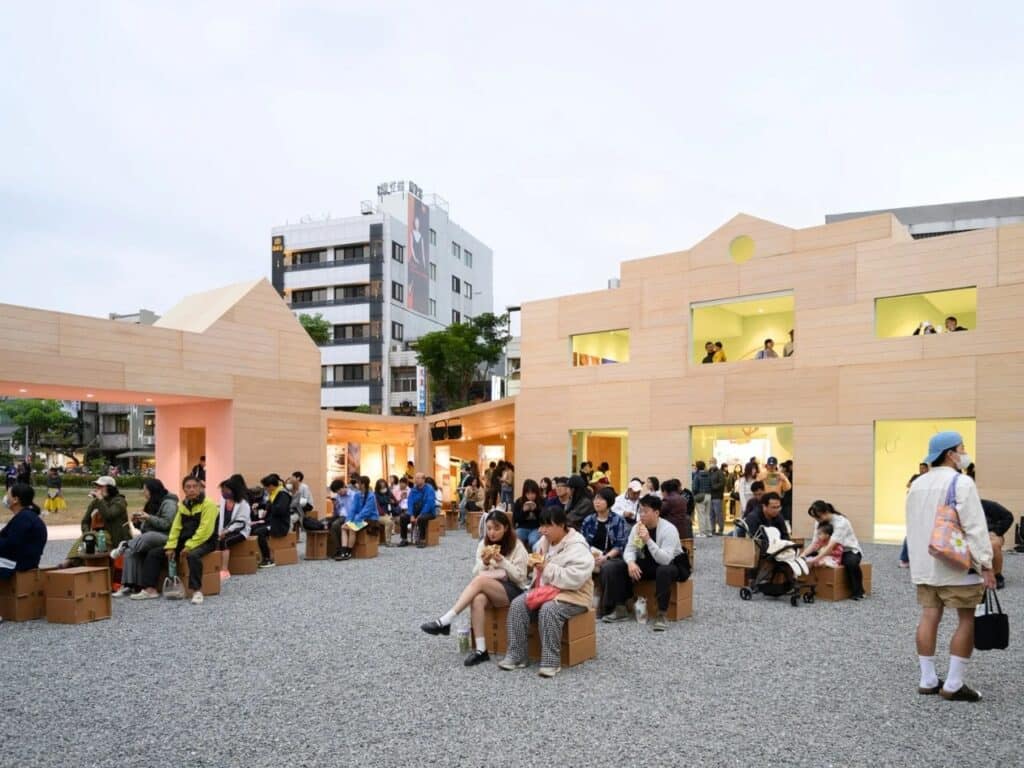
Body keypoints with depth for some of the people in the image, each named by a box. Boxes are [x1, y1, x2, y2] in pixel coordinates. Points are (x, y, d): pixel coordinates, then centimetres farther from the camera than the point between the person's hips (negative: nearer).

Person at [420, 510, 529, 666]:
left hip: (513, 590, -4)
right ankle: (481, 650, -32)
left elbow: (520, 577, -8)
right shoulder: (484, 543, 8)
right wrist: (484, 562, -17)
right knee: (478, 599, -35)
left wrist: (502, 561, -21)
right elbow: (476, 573, 5)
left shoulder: (517, 546, -4)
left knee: (480, 581, -33)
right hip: (489, 590, 4)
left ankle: (444, 622, -34)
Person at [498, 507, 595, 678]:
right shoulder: (545, 541, 8)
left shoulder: (577, 547, -18)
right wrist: (536, 566, -3)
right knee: (518, 605, -15)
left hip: (572, 594, -8)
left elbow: (576, 578, -30)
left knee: (548, 610, -36)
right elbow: (541, 572, 22)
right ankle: (516, 656, -10)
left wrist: (548, 568, -27)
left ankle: (551, 662, -25)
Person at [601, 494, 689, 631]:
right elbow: (629, 550, -5)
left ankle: (661, 614, -29)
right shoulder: (637, 527, -6)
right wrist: (631, 563, -28)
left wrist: (648, 540, -43)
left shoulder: (669, 529, -24)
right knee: (610, 568, -12)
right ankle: (620, 608, -4)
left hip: (670, 565, -5)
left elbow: (665, 560, -33)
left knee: (664, 572, -43)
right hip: (646, 564, 6)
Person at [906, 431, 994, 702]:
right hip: (957, 565, -7)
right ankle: (953, 685, 2)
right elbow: (975, 528, -17)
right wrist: (985, 564, -14)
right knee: (967, 620, 1)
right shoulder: (961, 483, -13)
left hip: (924, 564, 7)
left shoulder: (917, 484, 12)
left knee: (929, 617, 9)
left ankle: (927, 680, 13)